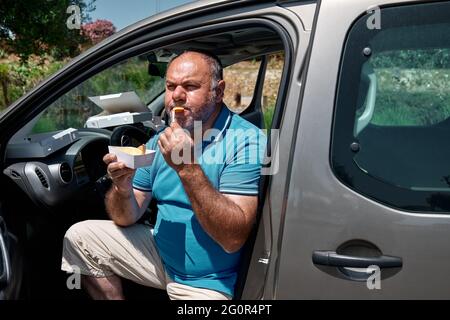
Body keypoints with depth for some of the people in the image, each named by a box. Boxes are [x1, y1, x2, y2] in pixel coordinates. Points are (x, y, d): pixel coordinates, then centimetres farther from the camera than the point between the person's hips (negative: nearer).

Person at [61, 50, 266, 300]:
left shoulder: (247, 141, -18)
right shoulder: (161, 141, 2)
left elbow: (233, 239, -27)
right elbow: (126, 219, 3)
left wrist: (188, 169, -33)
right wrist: (122, 188, -19)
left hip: (207, 282, -6)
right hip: (160, 252, 6)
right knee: (79, 238, 2)